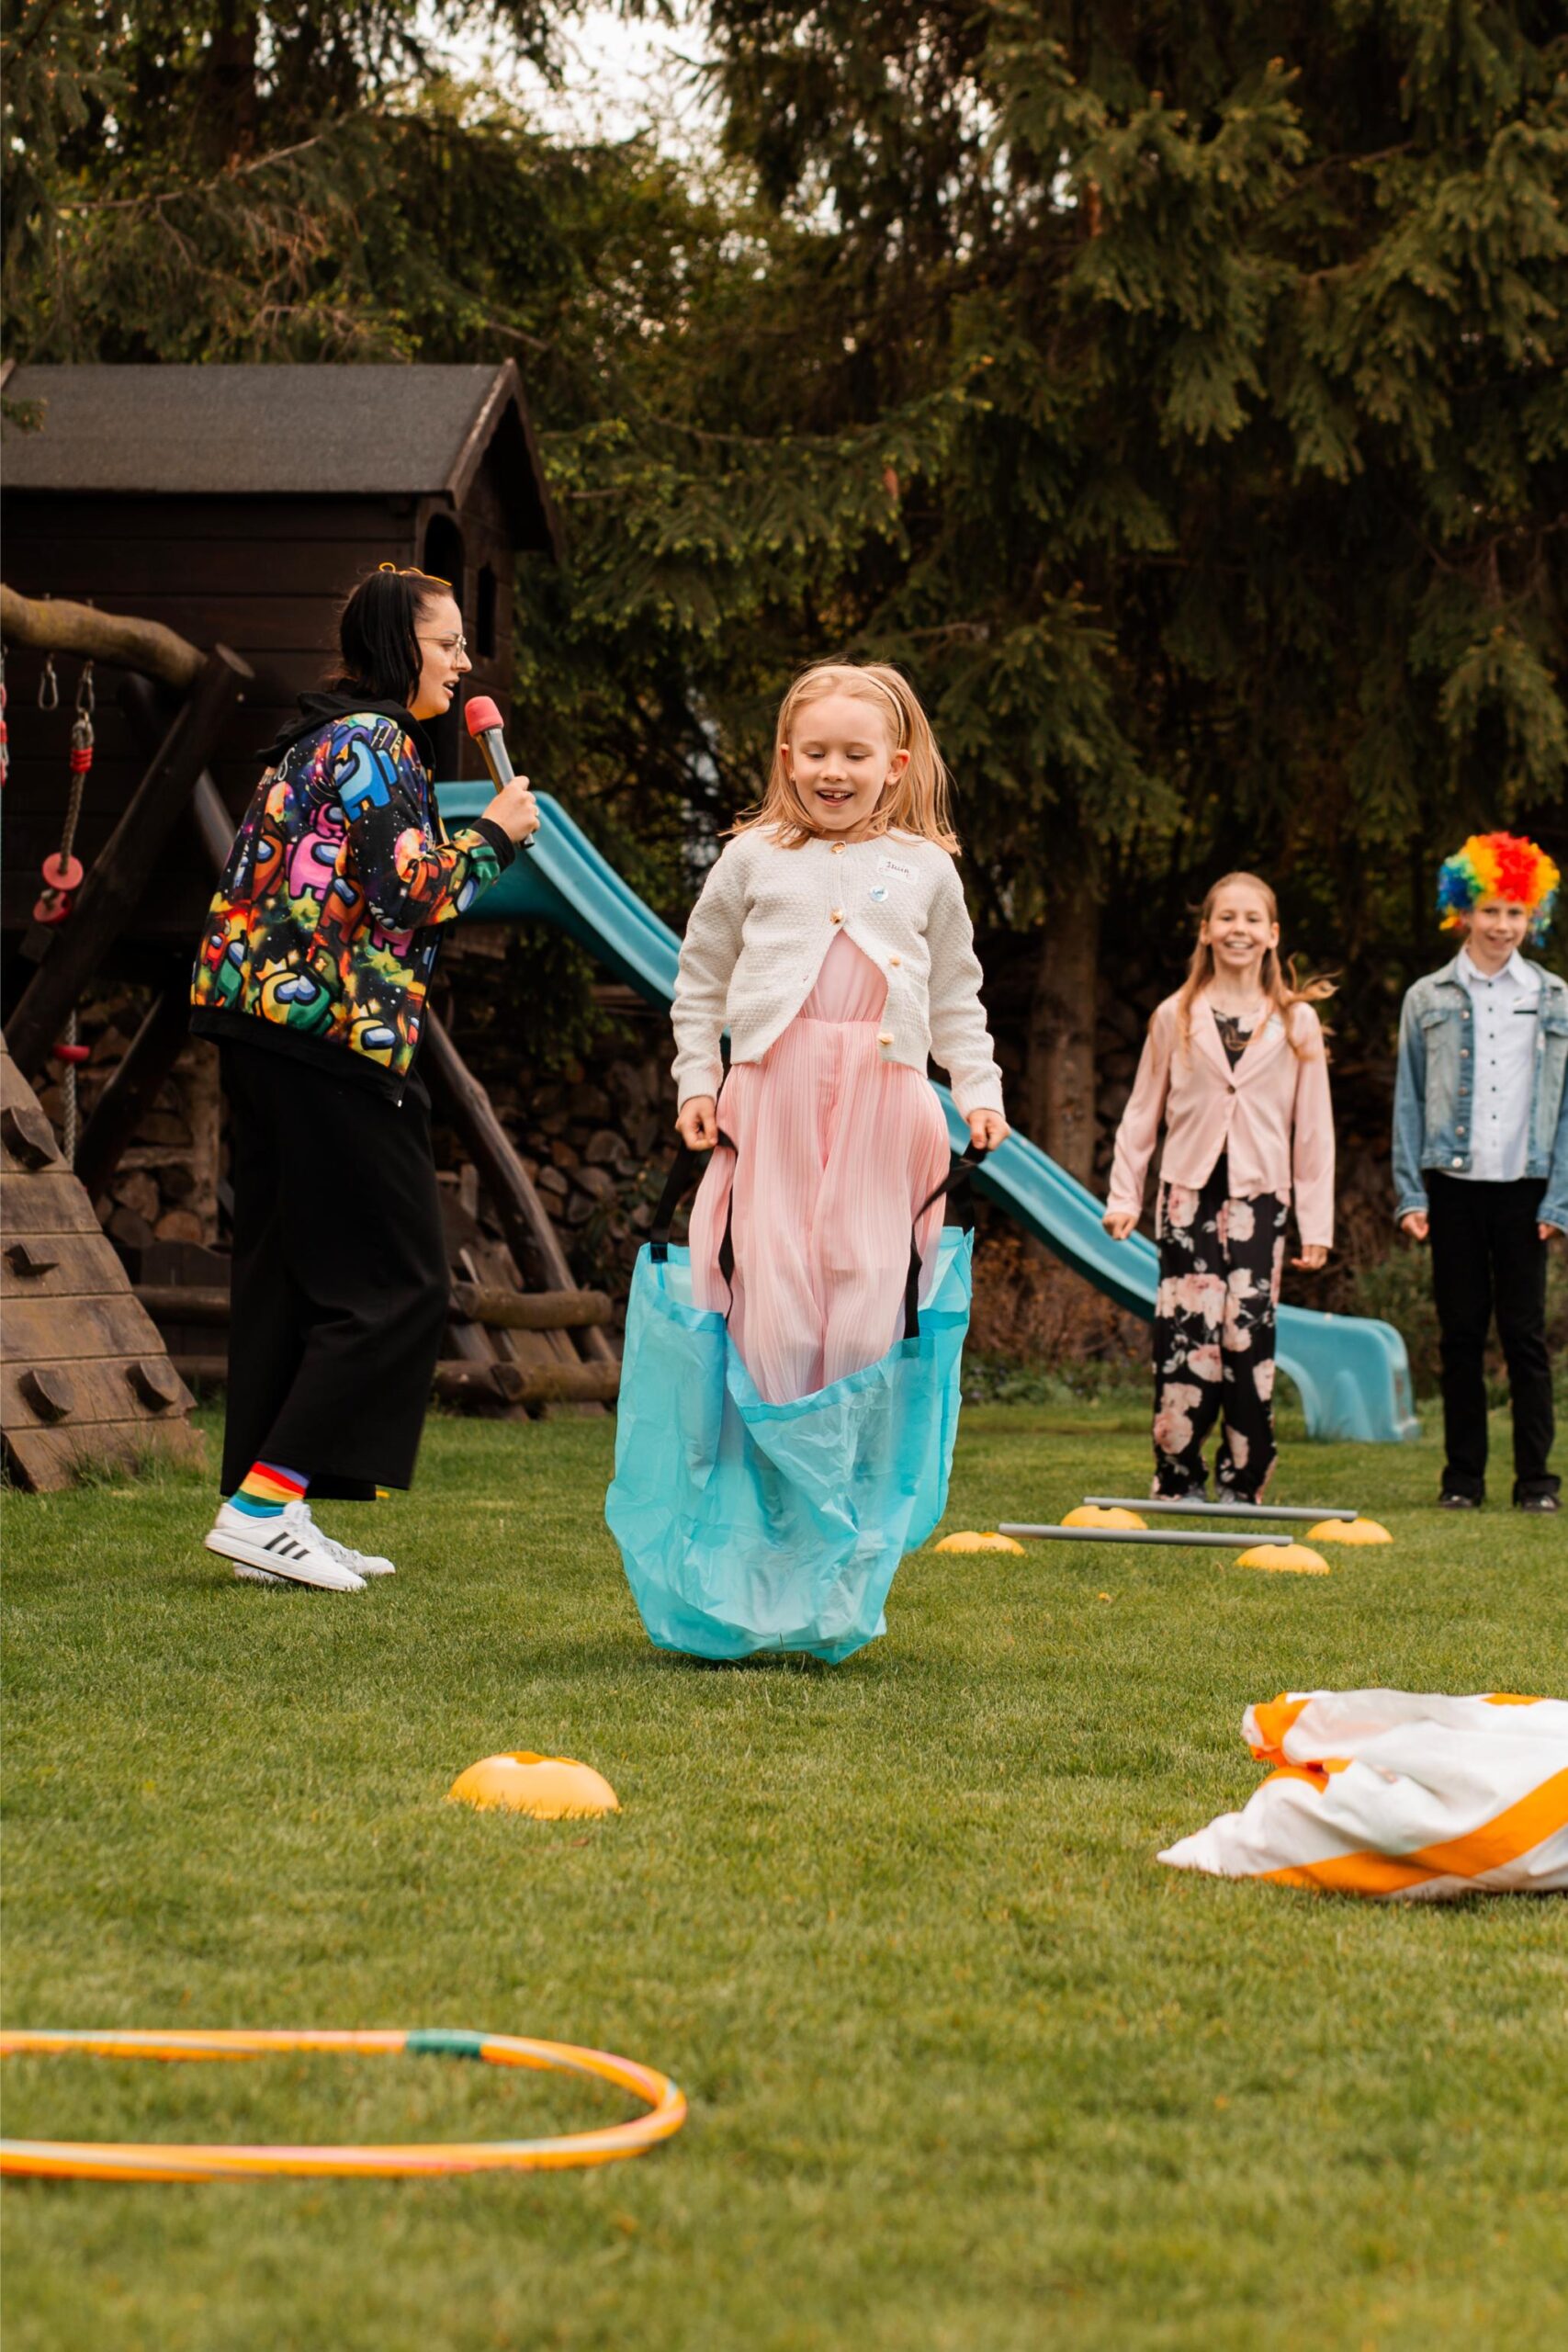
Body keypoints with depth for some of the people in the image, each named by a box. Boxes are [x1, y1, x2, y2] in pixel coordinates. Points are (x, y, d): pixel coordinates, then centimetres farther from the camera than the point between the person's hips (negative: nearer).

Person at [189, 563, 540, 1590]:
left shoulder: (320, 739, 20)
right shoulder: (377, 742, -9)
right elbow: (408, 889, -17)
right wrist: (493, 834, -3)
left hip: (265, 1023, 10)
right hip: (332, 1038, -10)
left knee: (286, 1275, 10)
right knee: (397, 1283, -5)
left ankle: (268, 1518, 11)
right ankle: (264, 1500, -10)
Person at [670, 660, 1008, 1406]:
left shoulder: (926, 868, 12)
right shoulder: (753, 857, 10)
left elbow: (956, 999, 17)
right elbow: (701, 980, 15)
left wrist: (980, 1092, 7)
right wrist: (696, 1082, 8)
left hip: (884, 1094, 1)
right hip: (773, 1087, -1)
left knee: (867, 1280, -2)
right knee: (776, 1278, -4)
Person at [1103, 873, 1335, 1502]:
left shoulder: (1298, 1020, 9)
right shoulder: (1174, 1017, 9)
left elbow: (1314, 1127, 8)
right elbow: (1142, 1113, 14)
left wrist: (1316, 1224, 4)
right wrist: (1124, 1195, 7)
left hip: (1259, 1198, 0)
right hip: (1190, 1196, 0)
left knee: (1249, 1340, -6)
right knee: (1183, 1339, -10)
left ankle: (1241, 1486, 3)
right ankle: (1177, 1481, 0)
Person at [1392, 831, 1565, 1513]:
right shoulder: (1429, 998, 7)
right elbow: (1409, 1101, 8)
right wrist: (1410, 1194, 0)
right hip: (1452, 1183, 1)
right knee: (1461, 1333, 5)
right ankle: (1463, 1476, 11)